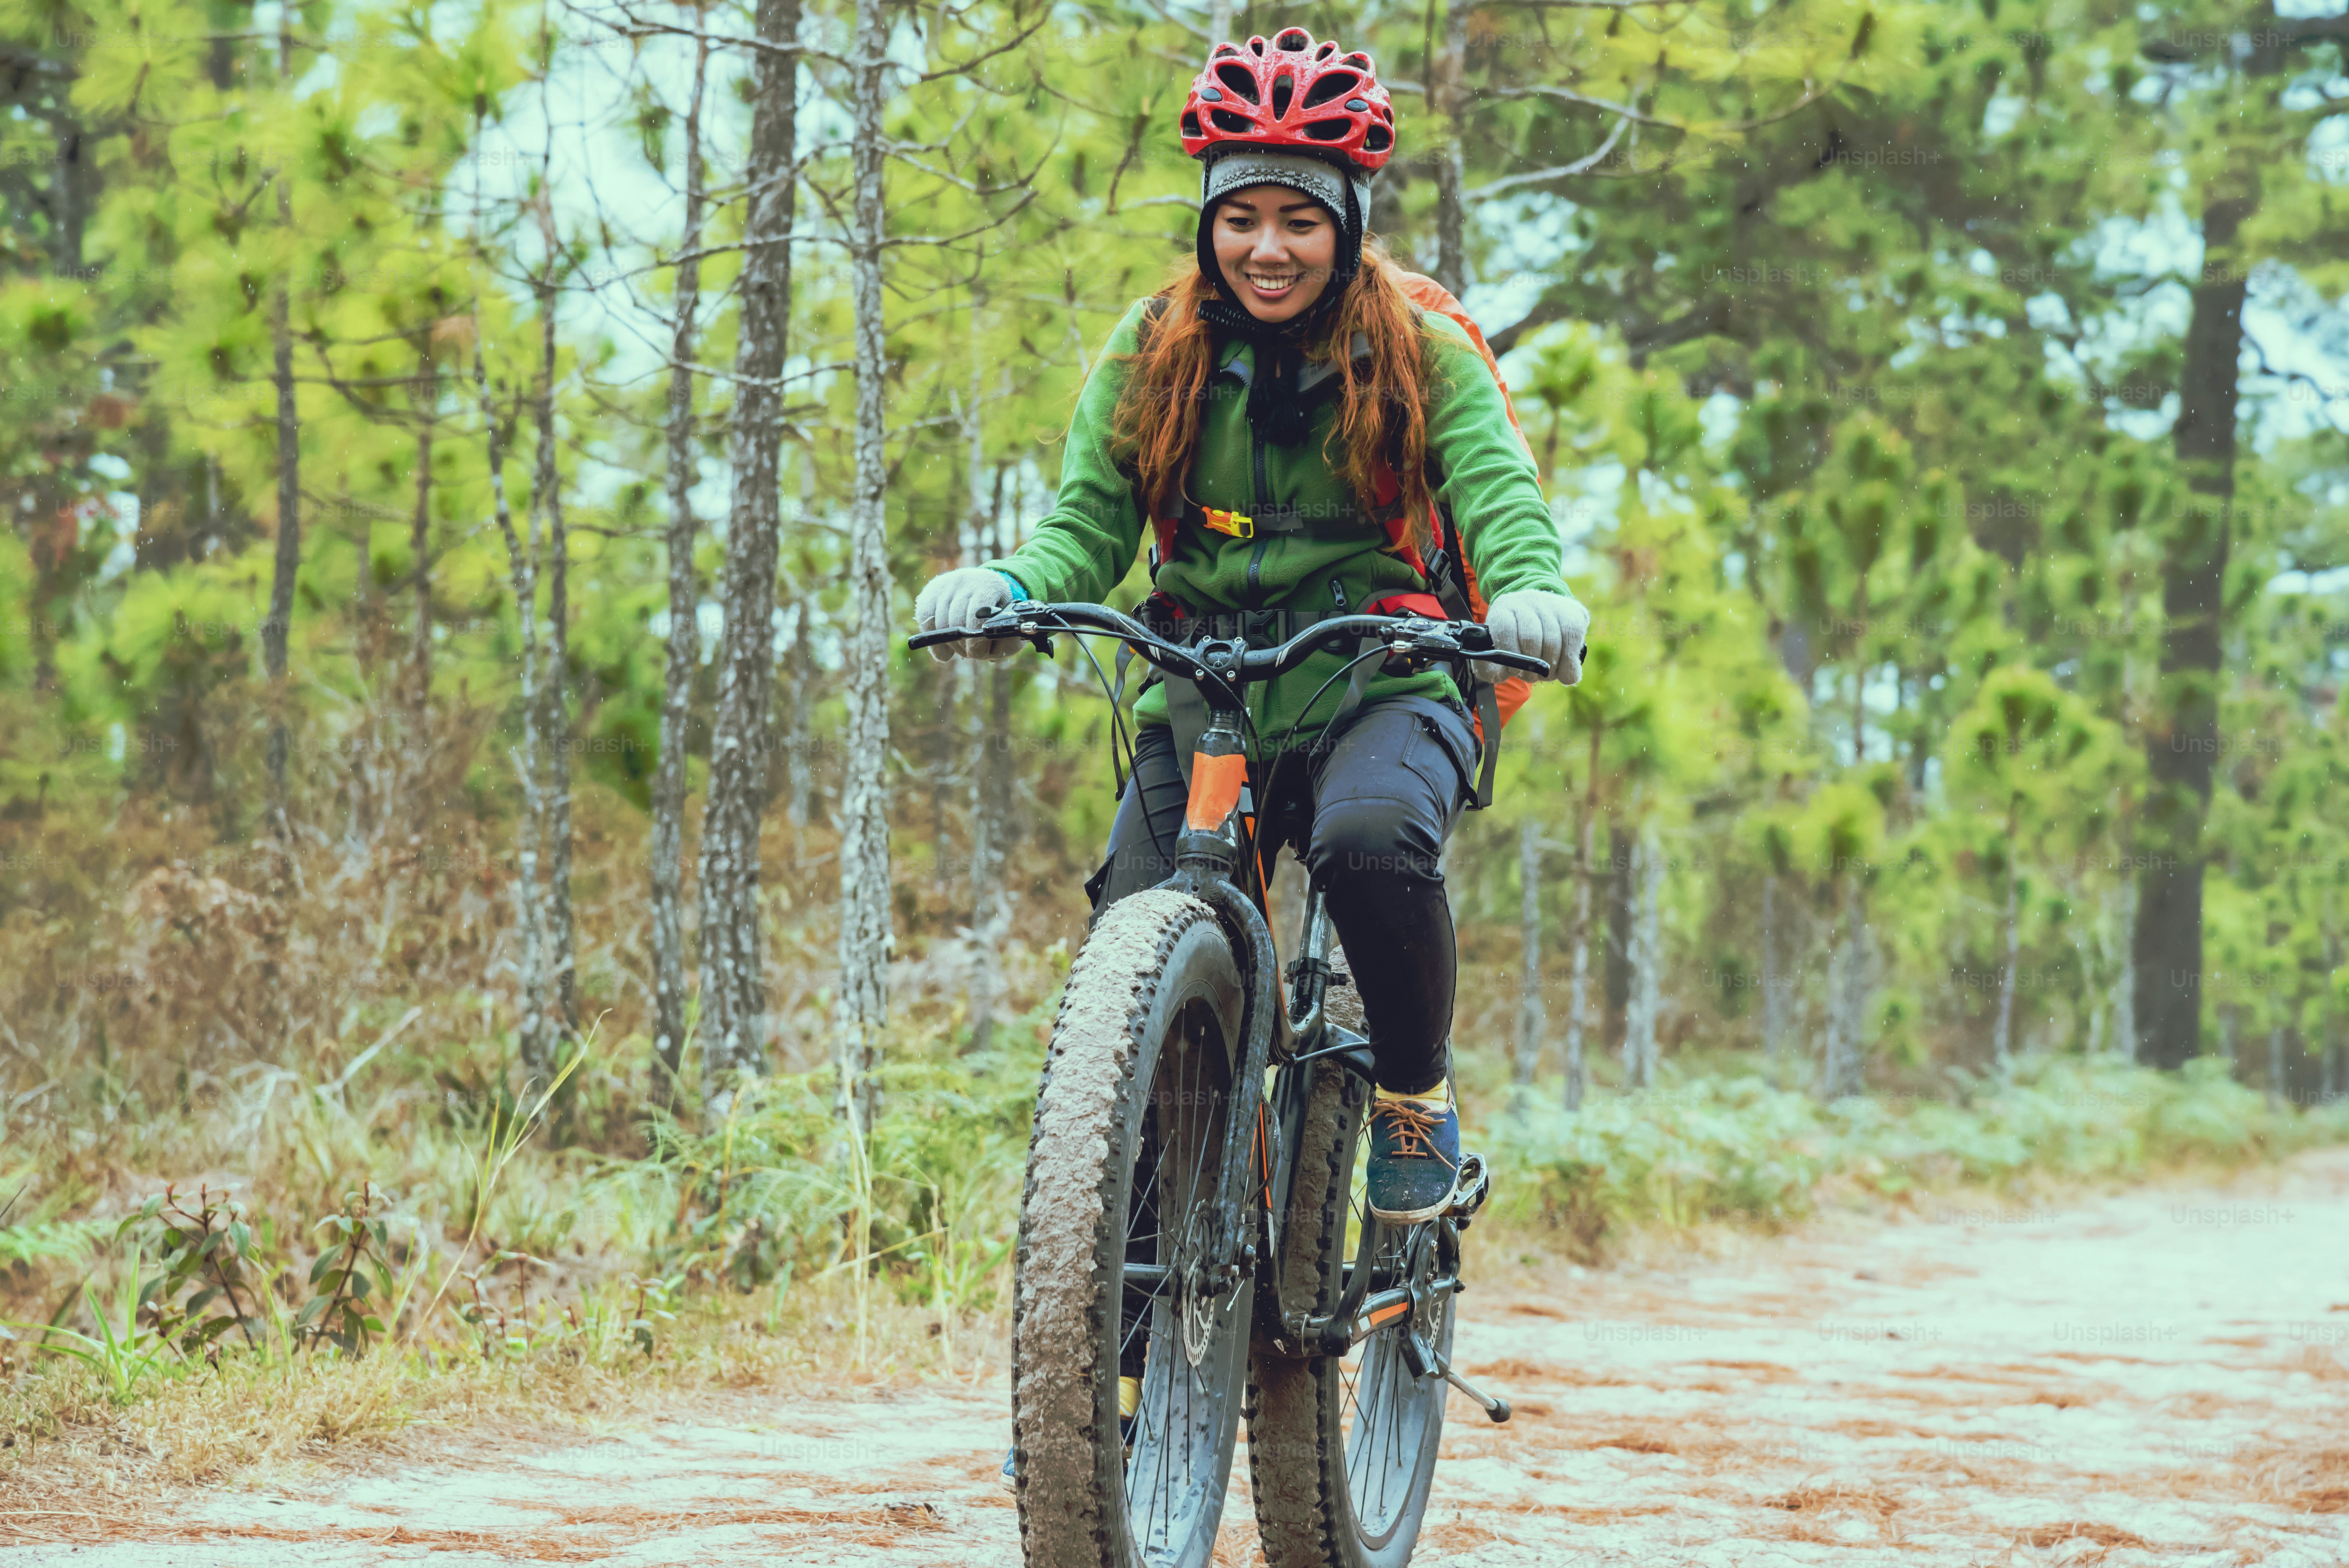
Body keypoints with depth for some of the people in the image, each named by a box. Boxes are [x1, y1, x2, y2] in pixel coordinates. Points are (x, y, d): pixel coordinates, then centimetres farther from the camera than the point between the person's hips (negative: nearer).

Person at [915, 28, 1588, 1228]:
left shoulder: (1421, 358, 2)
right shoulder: (1151, 355, 7)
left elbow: (1498, 493, -10)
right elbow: (1087, 521, 1)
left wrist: (1529, 590, -35)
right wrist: (1009, 587, -22)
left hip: (1376, 689, -2)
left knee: (1373, 838, -35)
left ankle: (1418, 1095, -9)